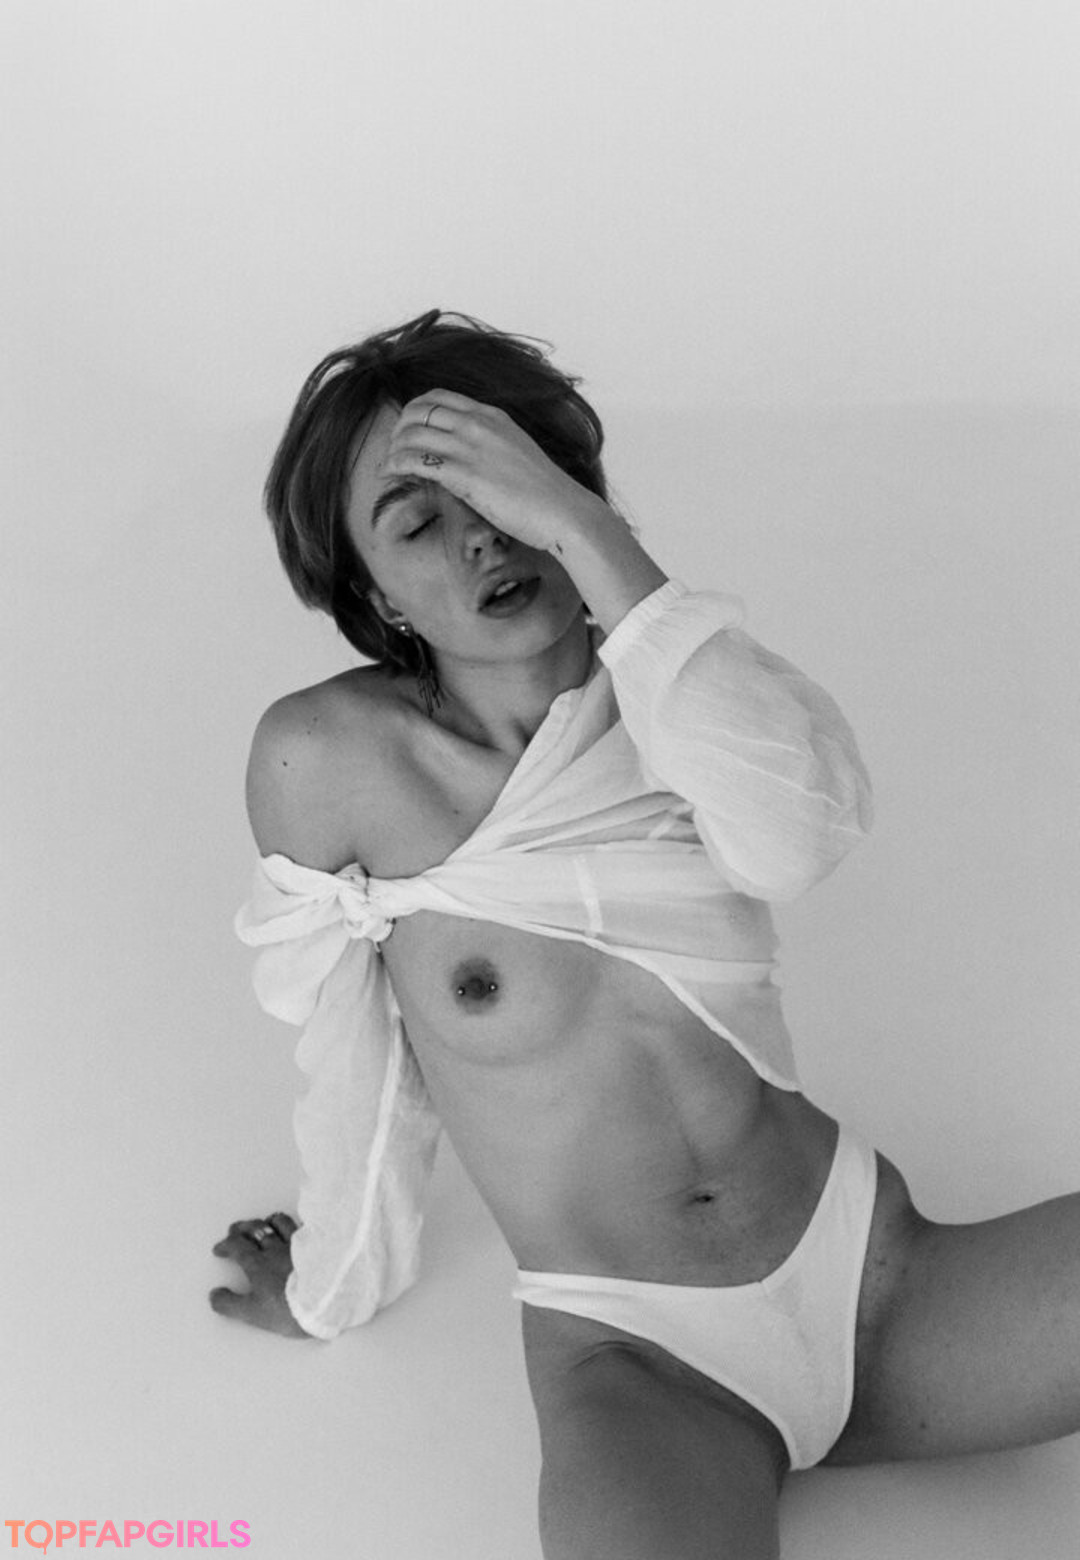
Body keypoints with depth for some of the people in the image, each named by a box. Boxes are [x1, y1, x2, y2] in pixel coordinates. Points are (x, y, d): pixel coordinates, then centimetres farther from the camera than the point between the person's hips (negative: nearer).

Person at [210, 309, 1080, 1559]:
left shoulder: (661, 686, -1)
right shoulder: (328, 755, -10)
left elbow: (793, 837, -23)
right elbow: (351, 1055, 1)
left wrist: (582, 527, -23)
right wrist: (335, 1287, 13)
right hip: (631, 1360, -4)